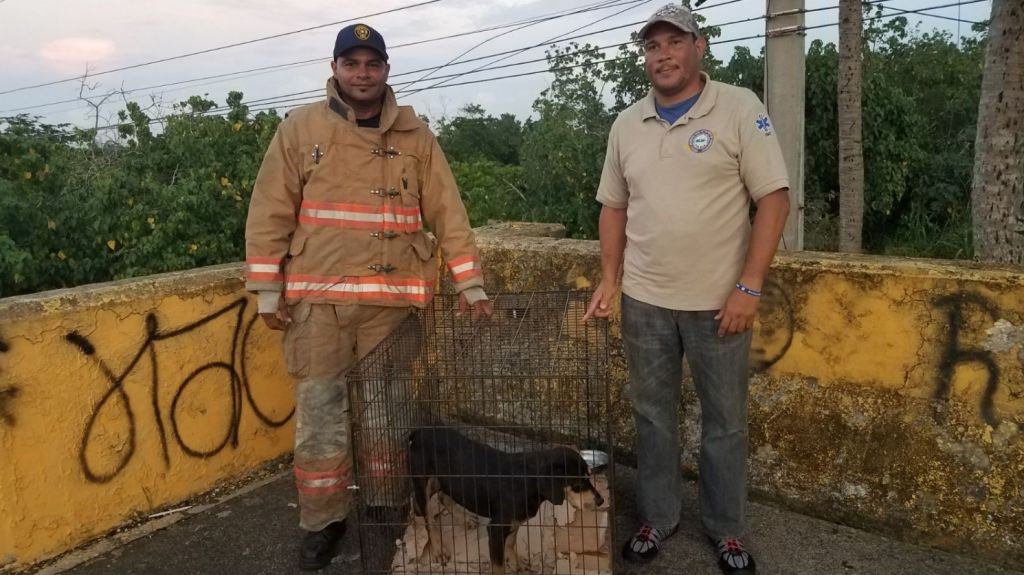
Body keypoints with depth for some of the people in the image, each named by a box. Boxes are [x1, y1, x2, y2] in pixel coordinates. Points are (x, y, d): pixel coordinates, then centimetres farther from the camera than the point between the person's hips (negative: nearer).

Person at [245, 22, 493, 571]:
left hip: (392, 297, 1)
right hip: (318, 297, -1)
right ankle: (322, 522, 21)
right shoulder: (300, 127, 2)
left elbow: (447, 211, 4)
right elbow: (270, 214, 1)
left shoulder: (414, 134, 6)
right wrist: (267, 291, -3)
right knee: (319, 413, 4)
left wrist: (469, 282, -1)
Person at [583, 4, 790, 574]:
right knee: (653, 415, 14)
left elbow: (774, 198, -9)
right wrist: (609, 281, 5)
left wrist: (749, 287, -15)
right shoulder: (627, 124, 7)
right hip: (645, 300, 4)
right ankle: (658, 518, 32)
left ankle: (727, 529, 29)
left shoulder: (739, 108, -6)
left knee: (725, 421, 10)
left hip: (719, 300, -3)